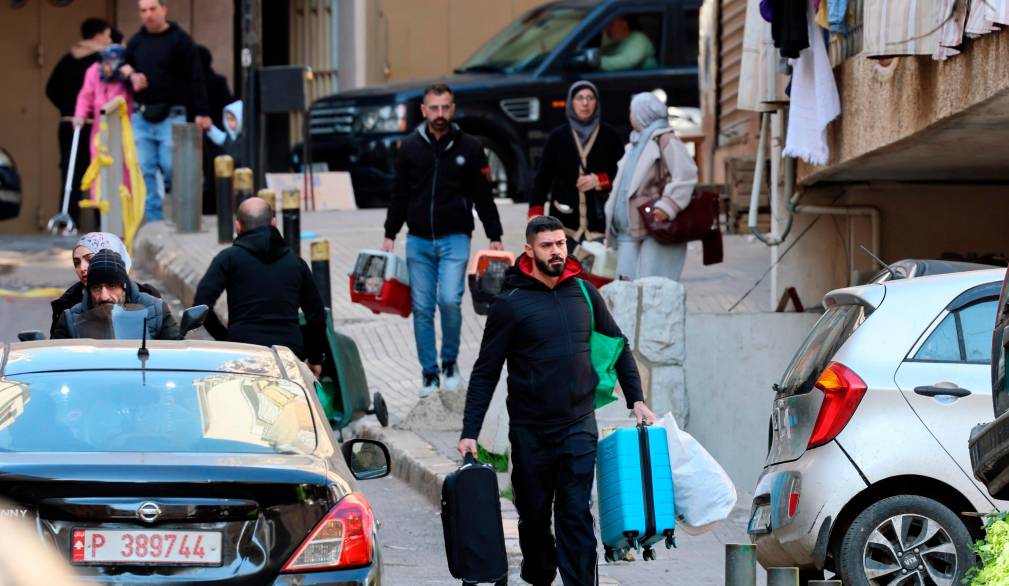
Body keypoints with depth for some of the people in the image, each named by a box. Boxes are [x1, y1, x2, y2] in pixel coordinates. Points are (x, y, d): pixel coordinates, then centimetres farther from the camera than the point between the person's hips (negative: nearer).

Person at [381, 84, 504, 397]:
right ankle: (430, 374, 10)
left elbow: (483, 196, 5)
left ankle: (450, 363, 5)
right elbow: (399, 195, 12)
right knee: (422, 308, 1)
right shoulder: (410, 147, 6)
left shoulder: (468, 147, 2)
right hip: (418, 241, 2)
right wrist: (389, 235, 7)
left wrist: (495, 237, 3)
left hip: (454, 239, -2)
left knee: (450, 300, -17)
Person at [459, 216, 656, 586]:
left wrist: (636, 400, 10)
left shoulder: (584, 293, 5)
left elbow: (618, 347, 18)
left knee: (577, 515, -6)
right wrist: (470, 432, -8)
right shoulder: (510, 303, -5)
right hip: (530, 429, -1)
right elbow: (486, 372, -3)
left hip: (579, 426, 1)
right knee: (534, 514, 9)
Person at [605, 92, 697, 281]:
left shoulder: (666, 141, -6)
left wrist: (667, 206, -28)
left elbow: (686, 175, -18)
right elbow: (622, 183, 28)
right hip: (629, 230, 8)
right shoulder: (634, 145, 23)